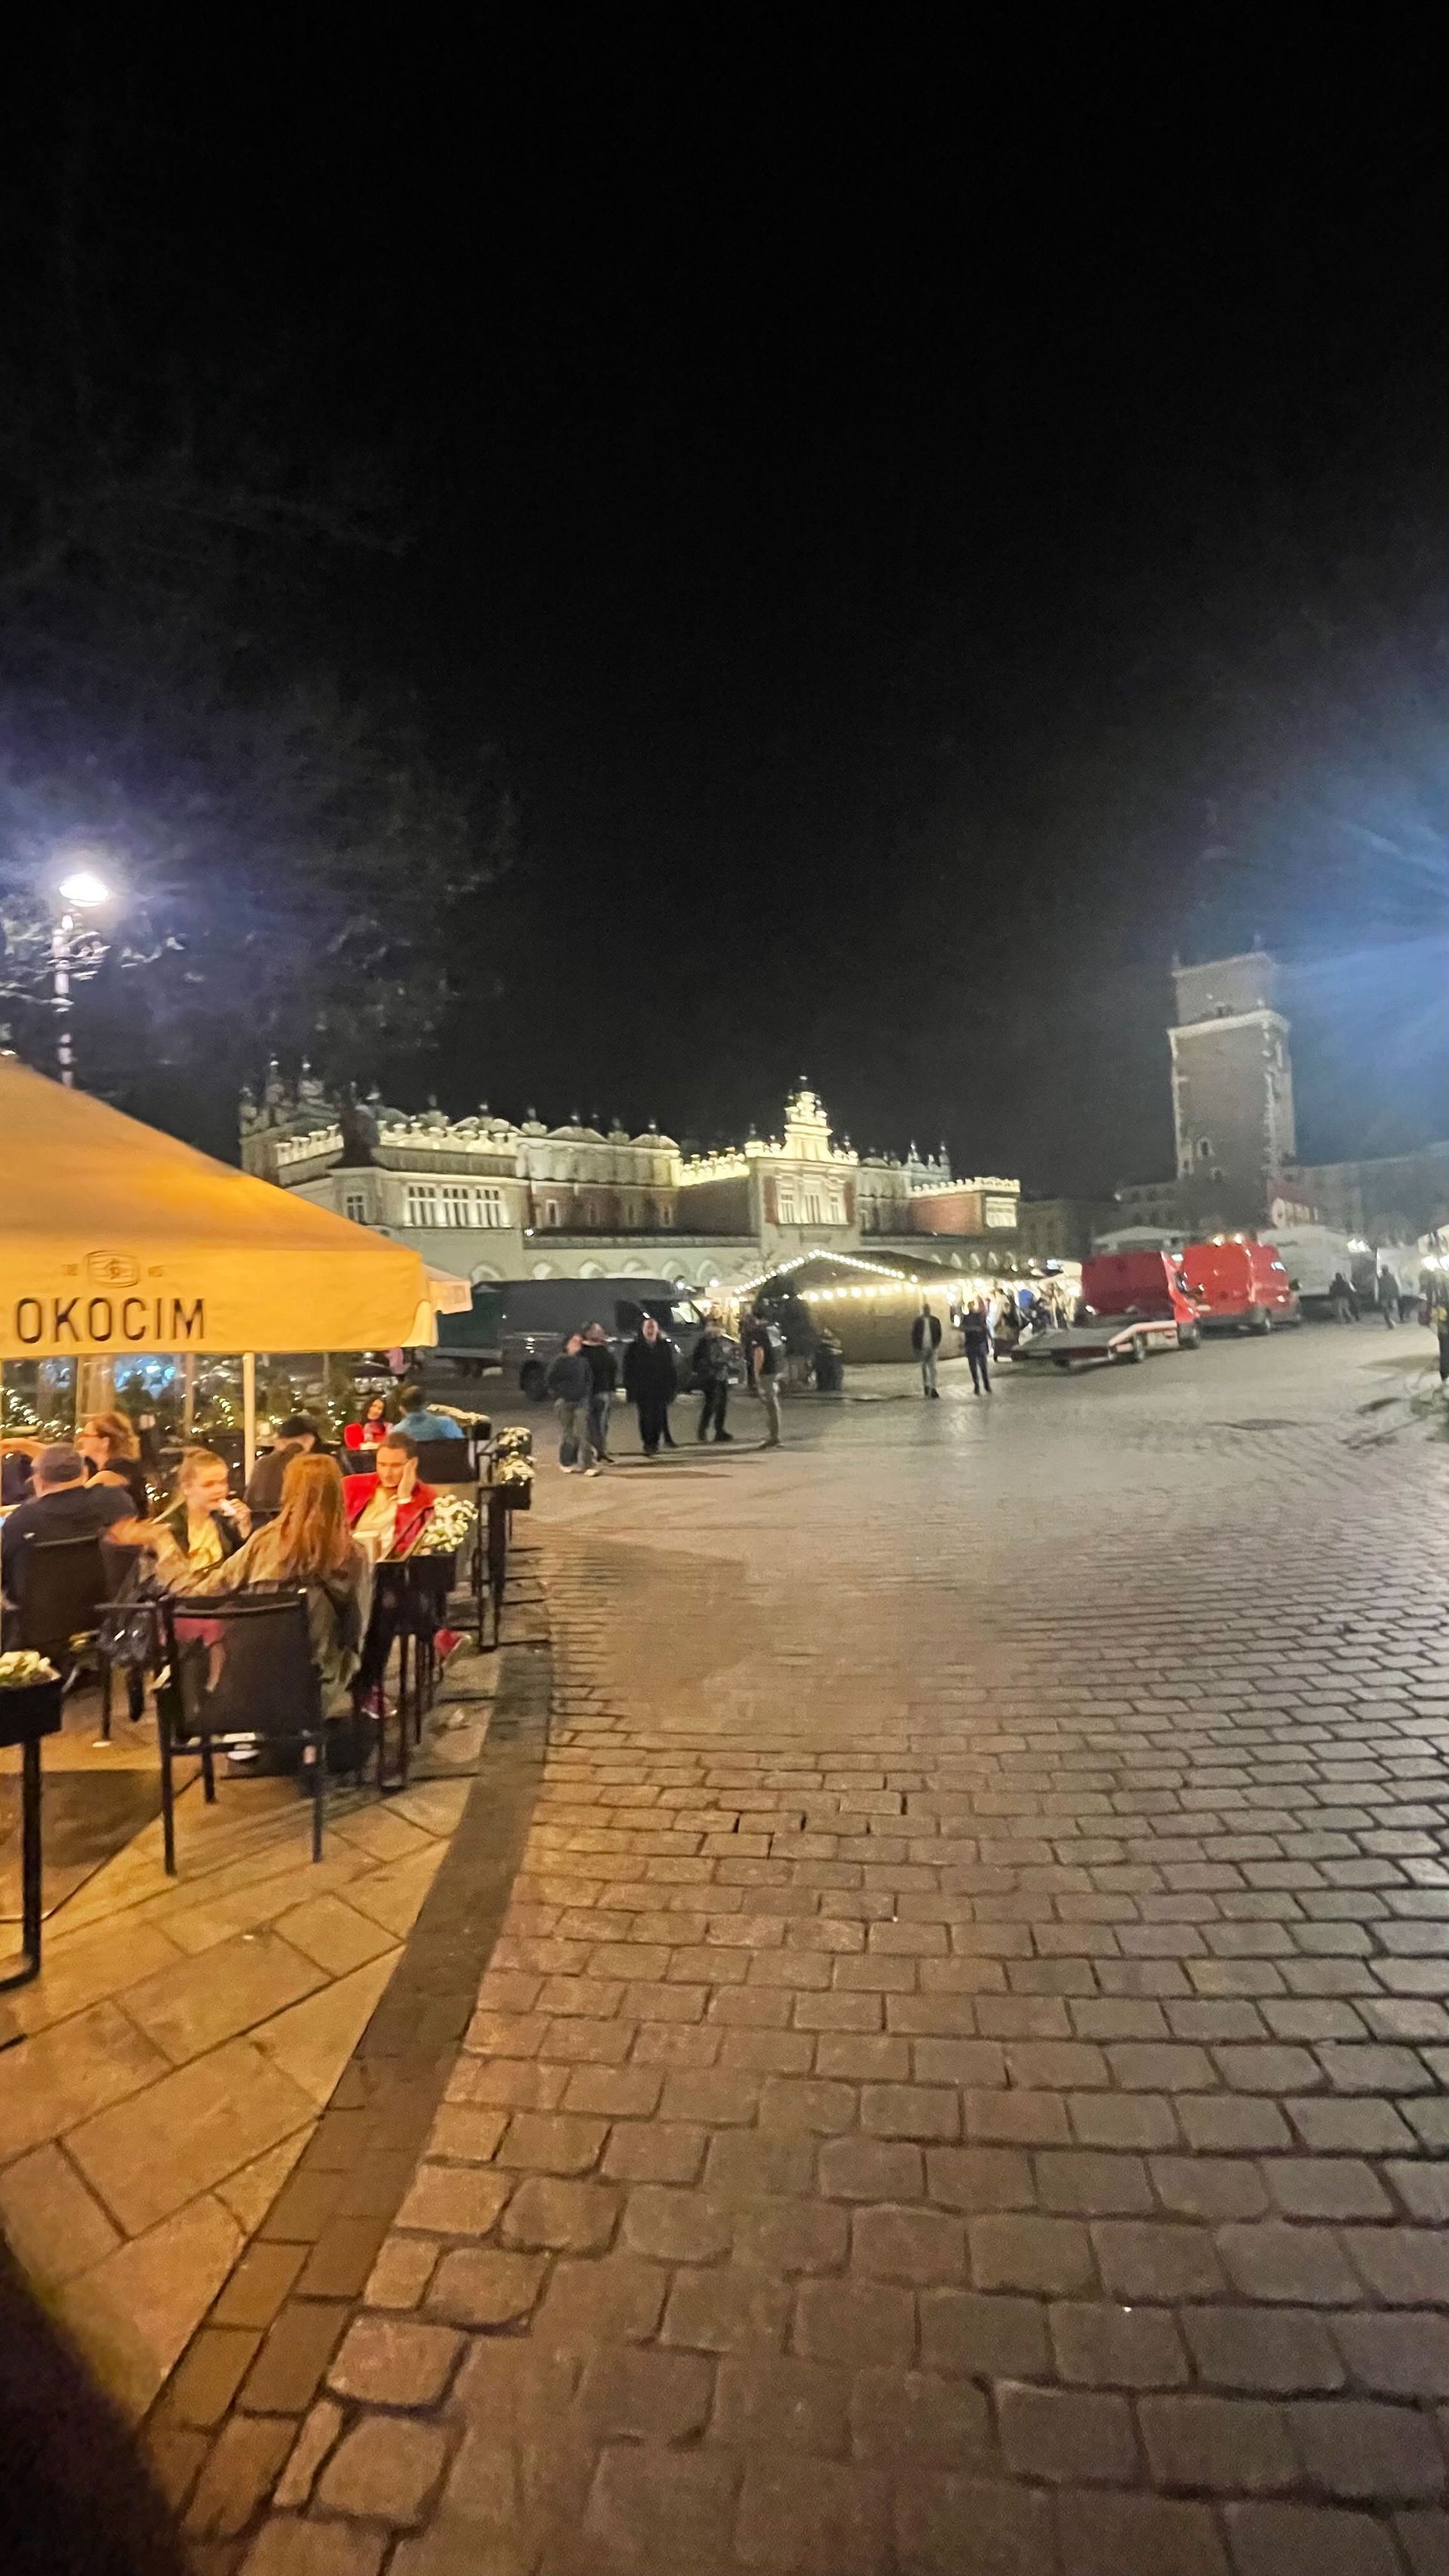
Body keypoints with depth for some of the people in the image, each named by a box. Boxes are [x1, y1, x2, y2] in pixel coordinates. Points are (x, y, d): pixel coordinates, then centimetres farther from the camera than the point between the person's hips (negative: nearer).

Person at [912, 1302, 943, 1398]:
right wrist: (915, 1348, -5)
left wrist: (936, 1345, -7)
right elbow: (913, 1335, 0)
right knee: (924, 1368, 11)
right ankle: (926, 1386, 25)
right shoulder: (918, 1321, -1)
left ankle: (933, 1389, -10)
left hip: (932, 1348, 0)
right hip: (922, 1348, 1)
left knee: (932, 1368, -8)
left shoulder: (935, 1320, 2)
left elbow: (939, 1333, 4)